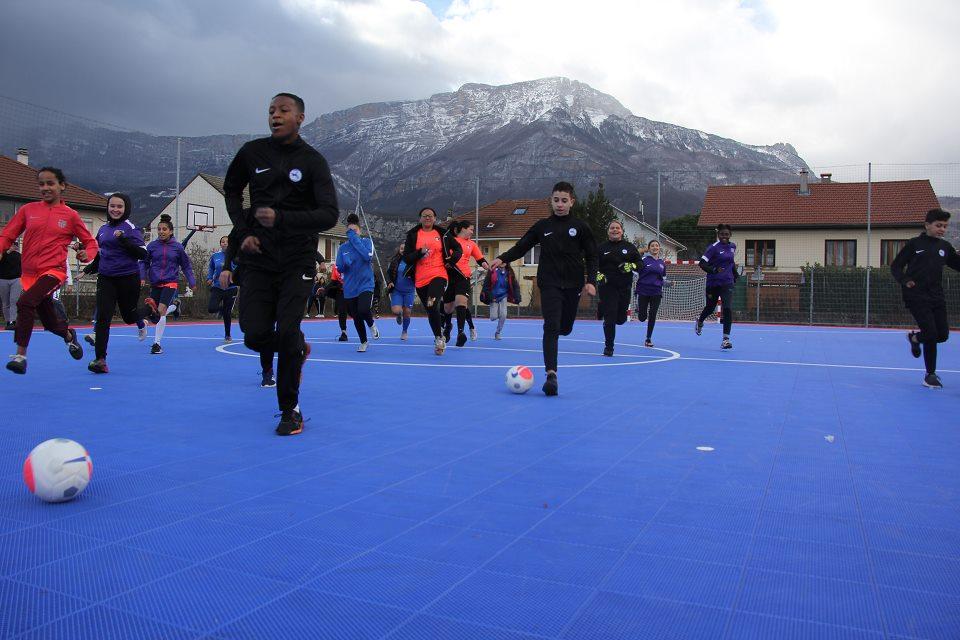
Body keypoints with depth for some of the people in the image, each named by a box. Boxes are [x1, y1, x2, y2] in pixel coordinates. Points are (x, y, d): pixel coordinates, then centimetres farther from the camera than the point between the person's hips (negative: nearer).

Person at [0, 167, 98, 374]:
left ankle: (20, 355, -22)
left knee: (25, 302, -29)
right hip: (29, 273, 4)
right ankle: (69, 335, 49)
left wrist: (86, 254, -13)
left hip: (53, 271, -4)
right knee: (49, 321, 14)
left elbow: (91, 242, 9)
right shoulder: (28, 210, 7)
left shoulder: (70, 215, 2)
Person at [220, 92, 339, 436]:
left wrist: (281, 218, -28)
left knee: (287, 334, -12)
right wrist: (243, 231, 6)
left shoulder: (312, 161, -4)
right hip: (258, 257, 3)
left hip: (297, 260, -3)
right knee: (255, 335, -6)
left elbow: (329, 214, -14)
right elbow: (231, 189, 22)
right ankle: (297, 350, 30)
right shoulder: (252, 152, 5)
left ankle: (290, 410, 7)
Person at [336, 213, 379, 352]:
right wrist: (345, 263, -17)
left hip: (365, 285, -3)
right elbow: (339, 269, 6)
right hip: (349, 288, 4)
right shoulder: (342, 248, 6)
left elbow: (367, 256, -21)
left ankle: (371, 324, 8)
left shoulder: (367, 242, -1)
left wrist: (354, 238, -18)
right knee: (356, 318, 9)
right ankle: (363, 342, 30)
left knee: (363, 310, -27)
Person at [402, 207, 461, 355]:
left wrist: (452, 260, 3)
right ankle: (439, 341, 26)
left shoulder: (442, 234, 7)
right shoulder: (413, 235, 6)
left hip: (439, 275, -2)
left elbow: (458, 248, 19)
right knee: (430, 311, 10)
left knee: (432, 305, -25)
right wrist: (420, 252, -15)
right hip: (420, 279, 2)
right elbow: (406, 257, 0)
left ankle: (439, 338, -9)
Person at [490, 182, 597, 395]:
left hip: (572, 285, 1)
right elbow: (521, 247, 8)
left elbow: (591, 256, 5)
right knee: (551, 326, -16)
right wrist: (502, 258, -9)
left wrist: (591, 281, -7)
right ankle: (551, 374, -21)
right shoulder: (542, 226, 6)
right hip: (549, 284, -1)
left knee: (564, 328, 7)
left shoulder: (580, 227, 4)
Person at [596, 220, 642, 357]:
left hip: (624, 287, 3)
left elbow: (639, 263, 9)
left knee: (621, 319, 7)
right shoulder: (601, 248, 4)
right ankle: (608, 347, 6)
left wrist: (631, 266, -11)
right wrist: (598, 275, -10)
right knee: (610, 317, -8)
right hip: (607, 287, -2)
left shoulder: (629, 247, 8)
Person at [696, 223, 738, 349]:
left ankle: (726, 339, -10)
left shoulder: (733, 246, 7)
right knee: (710, 307, 16)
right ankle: (700, 322, 50)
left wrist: (735, 274, 17)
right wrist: (714, 270, -31)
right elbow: (701, 263, -18)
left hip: (727, 283, 3)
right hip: (713, 283, -3)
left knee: (728, 309, -14)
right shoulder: (714, 247, -11)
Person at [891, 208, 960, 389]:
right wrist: (905, 281, -17)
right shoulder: (914, 244, -1)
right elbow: (895, 266, 0)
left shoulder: (945, 247, 11)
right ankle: (930, 374, 5)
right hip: (917, 297, -5)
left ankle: (914, 337, 35)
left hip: (937, 297, 5)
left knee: (943, 334, 1)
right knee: (931, 334, -11)